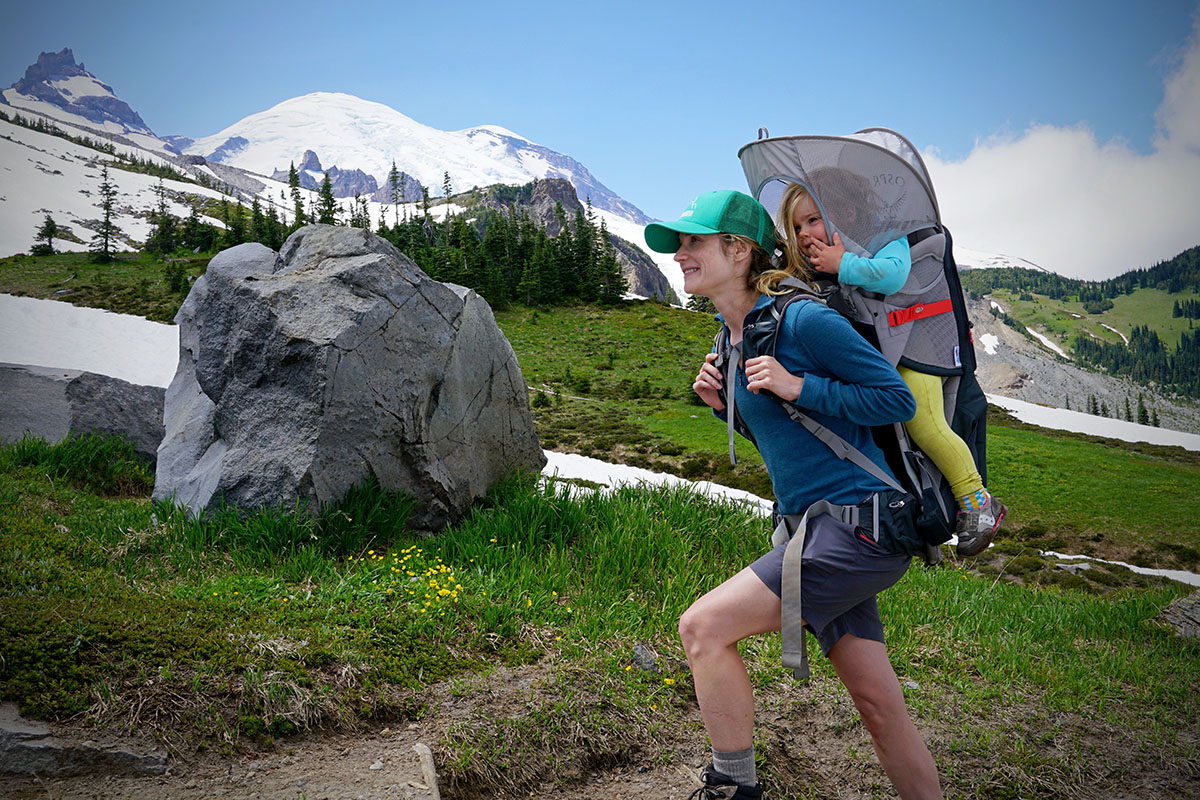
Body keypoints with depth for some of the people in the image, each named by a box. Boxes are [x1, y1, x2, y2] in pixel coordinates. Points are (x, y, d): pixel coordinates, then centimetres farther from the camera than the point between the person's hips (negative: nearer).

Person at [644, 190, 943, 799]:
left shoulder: (803, 321, -14)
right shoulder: (732, 338, 12)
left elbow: (898, 400, -12)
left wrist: (796, 386, -18)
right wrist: (724, 404, 6)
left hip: (859, 524, -9)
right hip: (815, 529, 9)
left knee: (703, 628, -12)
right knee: (880, 708, 13)